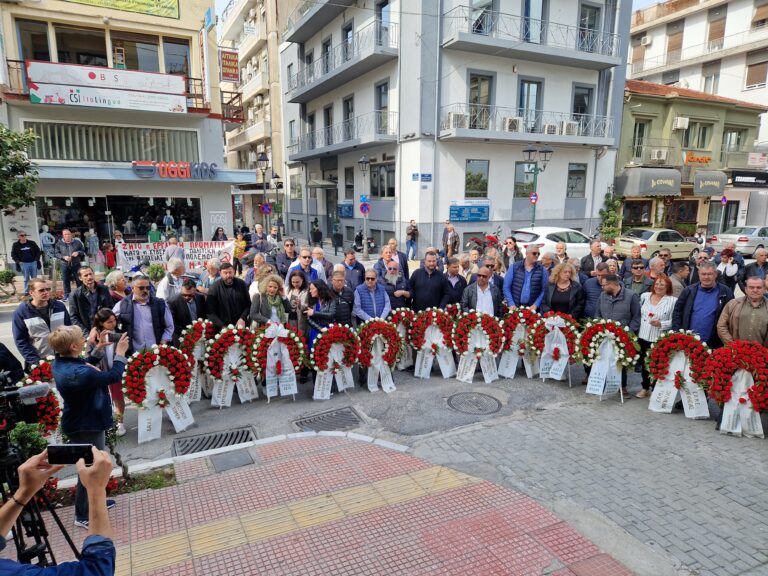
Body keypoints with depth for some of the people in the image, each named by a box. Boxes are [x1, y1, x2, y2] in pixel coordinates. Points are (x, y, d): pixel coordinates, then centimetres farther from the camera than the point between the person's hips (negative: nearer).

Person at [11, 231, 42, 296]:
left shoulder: (32, 243, 3)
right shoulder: (16, 245, 1)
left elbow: (38, 251, 10)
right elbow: (13, 255, 6)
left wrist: (37, 259, 0)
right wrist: (18, 261, -5)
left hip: (33, 262, 1)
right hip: (24, 264, -1)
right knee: (26, 279, 2)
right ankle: (26, 291, 10)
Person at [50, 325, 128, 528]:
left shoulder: (61, 362, -6)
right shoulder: (77, 374, -35)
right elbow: (113, 376, -25)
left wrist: (99, 348, 8)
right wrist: (120, 353, -13)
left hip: (83, 422, 10)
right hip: (86, 426, -10)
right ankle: (82, 516, 23)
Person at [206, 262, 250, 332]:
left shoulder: (241, 284, 1)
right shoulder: (214, 289, -7)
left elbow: (248, 304, 6)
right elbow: (210, 312, -9)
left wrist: (243, 318, -8)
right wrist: (223, 327, -18)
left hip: (241, 326, 2)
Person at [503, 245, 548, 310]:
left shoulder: (542, 270, 4)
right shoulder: (514, 267, 2)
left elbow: (544, 290, 2)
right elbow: (506, 287, 1)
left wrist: (536, 305, -9)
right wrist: (511, 304, -8)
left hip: (532, 309, 0)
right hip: (515, 307, 0)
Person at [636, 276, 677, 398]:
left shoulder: (673, 300, -8)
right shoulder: (645, 296, 7)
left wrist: (661, 324, -25)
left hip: (660, 339, -5)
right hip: (643, 336, 5)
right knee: (644, 363, 15)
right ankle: (645, 388, 31)